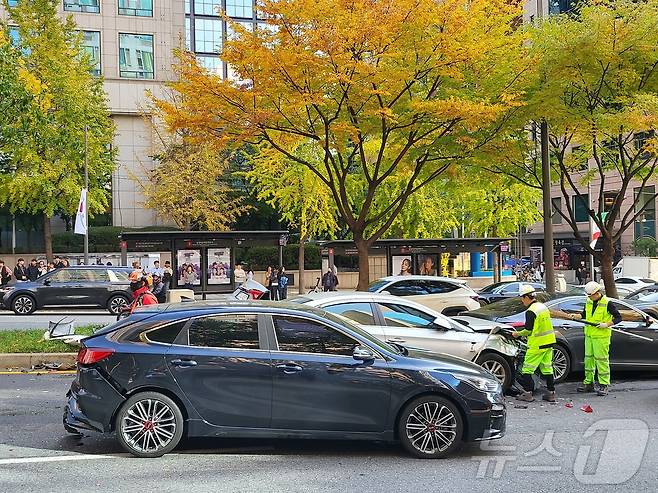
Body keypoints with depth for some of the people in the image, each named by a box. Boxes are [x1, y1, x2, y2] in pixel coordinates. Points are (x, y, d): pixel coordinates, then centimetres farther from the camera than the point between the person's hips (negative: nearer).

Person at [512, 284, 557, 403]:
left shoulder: (531, 311, -17)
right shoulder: (543, 307, 10)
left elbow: (528, 330, -15)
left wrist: (518, 333, 2)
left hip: (537, 345, -8)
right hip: (549, 342, 8)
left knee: (527, 369, 1)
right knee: (547, 368, 13)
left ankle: (528, 393, 2)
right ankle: (551, 393, 14)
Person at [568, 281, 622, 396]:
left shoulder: (607, 304, -12)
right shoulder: (589, 302, 7)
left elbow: (618, 318, -8)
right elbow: (585, 314, 21)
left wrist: (606, 324, -19)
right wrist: (577, 316, 1)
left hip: (601, 336, -7)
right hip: (589, 335, 7)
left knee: (601, 360, -5)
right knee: (588, 358, 11)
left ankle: (604, 385, 2)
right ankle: (588, 383, 21)